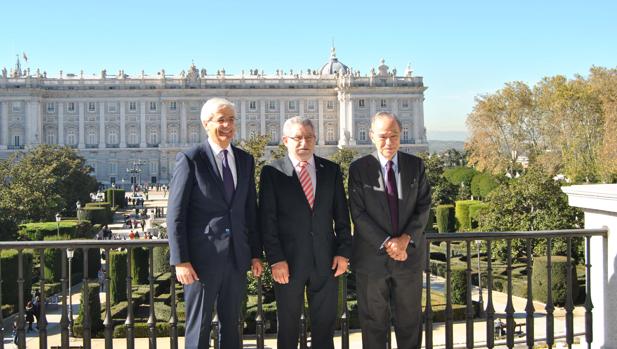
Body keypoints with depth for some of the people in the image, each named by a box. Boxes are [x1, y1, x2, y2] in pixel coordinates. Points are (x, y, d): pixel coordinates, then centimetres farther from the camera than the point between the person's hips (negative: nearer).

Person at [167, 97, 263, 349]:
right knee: (199, 327, 5)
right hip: (202, 258, -5)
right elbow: (175, 214, -8)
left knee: (231, 325, 14)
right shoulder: (190, 159, -6)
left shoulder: (245, 160, 10)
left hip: (237, 258, 5)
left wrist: (256, 253, 10)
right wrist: (180, 261, -13)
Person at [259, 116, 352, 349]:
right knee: (288, 326, 9)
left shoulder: (331, 170, 8)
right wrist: (275, 259, -11)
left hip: (325, 260, 3)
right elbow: (267, 220, -5)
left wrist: (344, 252, 1)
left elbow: (341, 215, 9)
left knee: (325, 325, 9)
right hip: (288, 261, -2)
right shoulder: (272, 172, -1)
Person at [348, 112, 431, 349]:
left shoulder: (416, 166, 4)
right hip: (372, 257, -2)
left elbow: (423, 207, 0)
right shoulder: (359, 169, -4)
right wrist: (386, 243, -17)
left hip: (409, 255, 2)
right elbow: (358, 214, -9)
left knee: (410, 320, 13)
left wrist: (406, 238, -15)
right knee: (373, 322, 8)